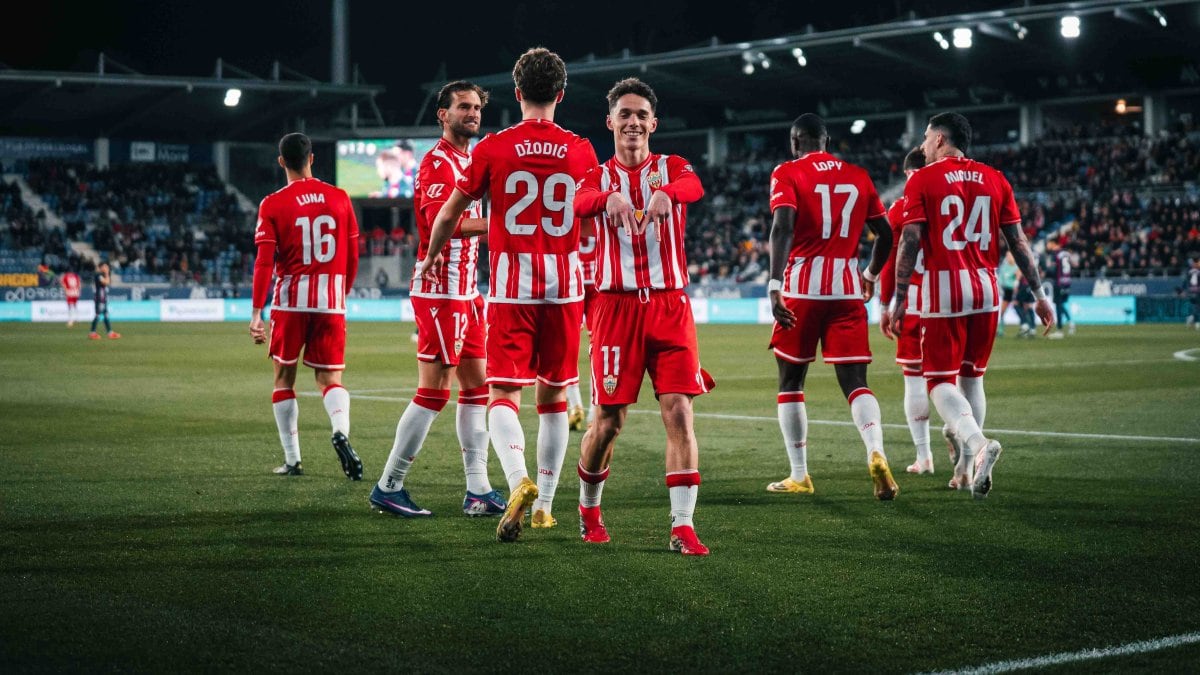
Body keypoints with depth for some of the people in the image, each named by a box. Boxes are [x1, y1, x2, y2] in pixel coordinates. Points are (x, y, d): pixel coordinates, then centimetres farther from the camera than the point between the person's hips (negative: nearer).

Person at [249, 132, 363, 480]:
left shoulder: (273, 204, -3)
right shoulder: (340, 198, 5)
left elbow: (264, 262, -9)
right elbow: (352, 257, 9)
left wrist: (256, 313, -9)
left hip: (290, 300, -1)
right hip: (331, 302, 2)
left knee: (284, 378, 13)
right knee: (330, 379, 6)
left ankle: (292, 459, 11)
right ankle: (341, 432, -26)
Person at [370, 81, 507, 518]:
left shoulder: (469, 162, 18)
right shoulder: (437, 162, -12)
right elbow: (439, 220, -26)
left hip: (465, 292, 10)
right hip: (440, 292, -10)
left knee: (477, 387, 8)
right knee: (434, 392, -7)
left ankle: (478, 490, 11)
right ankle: (388, 487, 1)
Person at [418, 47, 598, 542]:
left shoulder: (492, 149, -3)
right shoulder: (581, 151, 3)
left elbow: (449, 214, 5)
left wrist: (431, 258, 24)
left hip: (511, 286, -2)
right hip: (565, 287, 2)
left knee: (503, 395, -3)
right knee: (553, 397, 12)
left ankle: (519, 480, -29)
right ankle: (544, 505, 17)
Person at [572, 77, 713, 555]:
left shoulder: (671, 167, 10)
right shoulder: (598, 176, 10)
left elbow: (694, 186, -16)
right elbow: (579, 203, -15)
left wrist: (667, 193, -40)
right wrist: (610, 198, -39)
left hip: (669, 305, 0)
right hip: (616, 305, 0)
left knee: (679, 412, -10)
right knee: (608, 421, 2)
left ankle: (682, 526, -8)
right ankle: (588, 510, 25)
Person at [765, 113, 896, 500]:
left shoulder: (788, 173, -1)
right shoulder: (857, 176, 13)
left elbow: (783, 227, -17)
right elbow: (885, 235, 16)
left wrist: (774, 286, -23)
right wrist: (871, 275, 34)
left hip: (802, 287, -3)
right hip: (847, 288, 3)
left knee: (791, 380, 13)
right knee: (855, 382, 2)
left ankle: (799, 475, 15)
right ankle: (876, 453, -25)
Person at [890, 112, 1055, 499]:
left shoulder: (923, 180, -1)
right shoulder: (993, 180, 10)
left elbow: (910, 241, -7)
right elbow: (1018, 241, 8)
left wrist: (899, 298, -5)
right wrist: (1039, 294, 12)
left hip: (943, 287, -4)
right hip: (985, 289, 4)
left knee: (940, 381, 0)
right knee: (971, 378, 17)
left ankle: (977, 443, -26)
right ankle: (966, 469, 20)